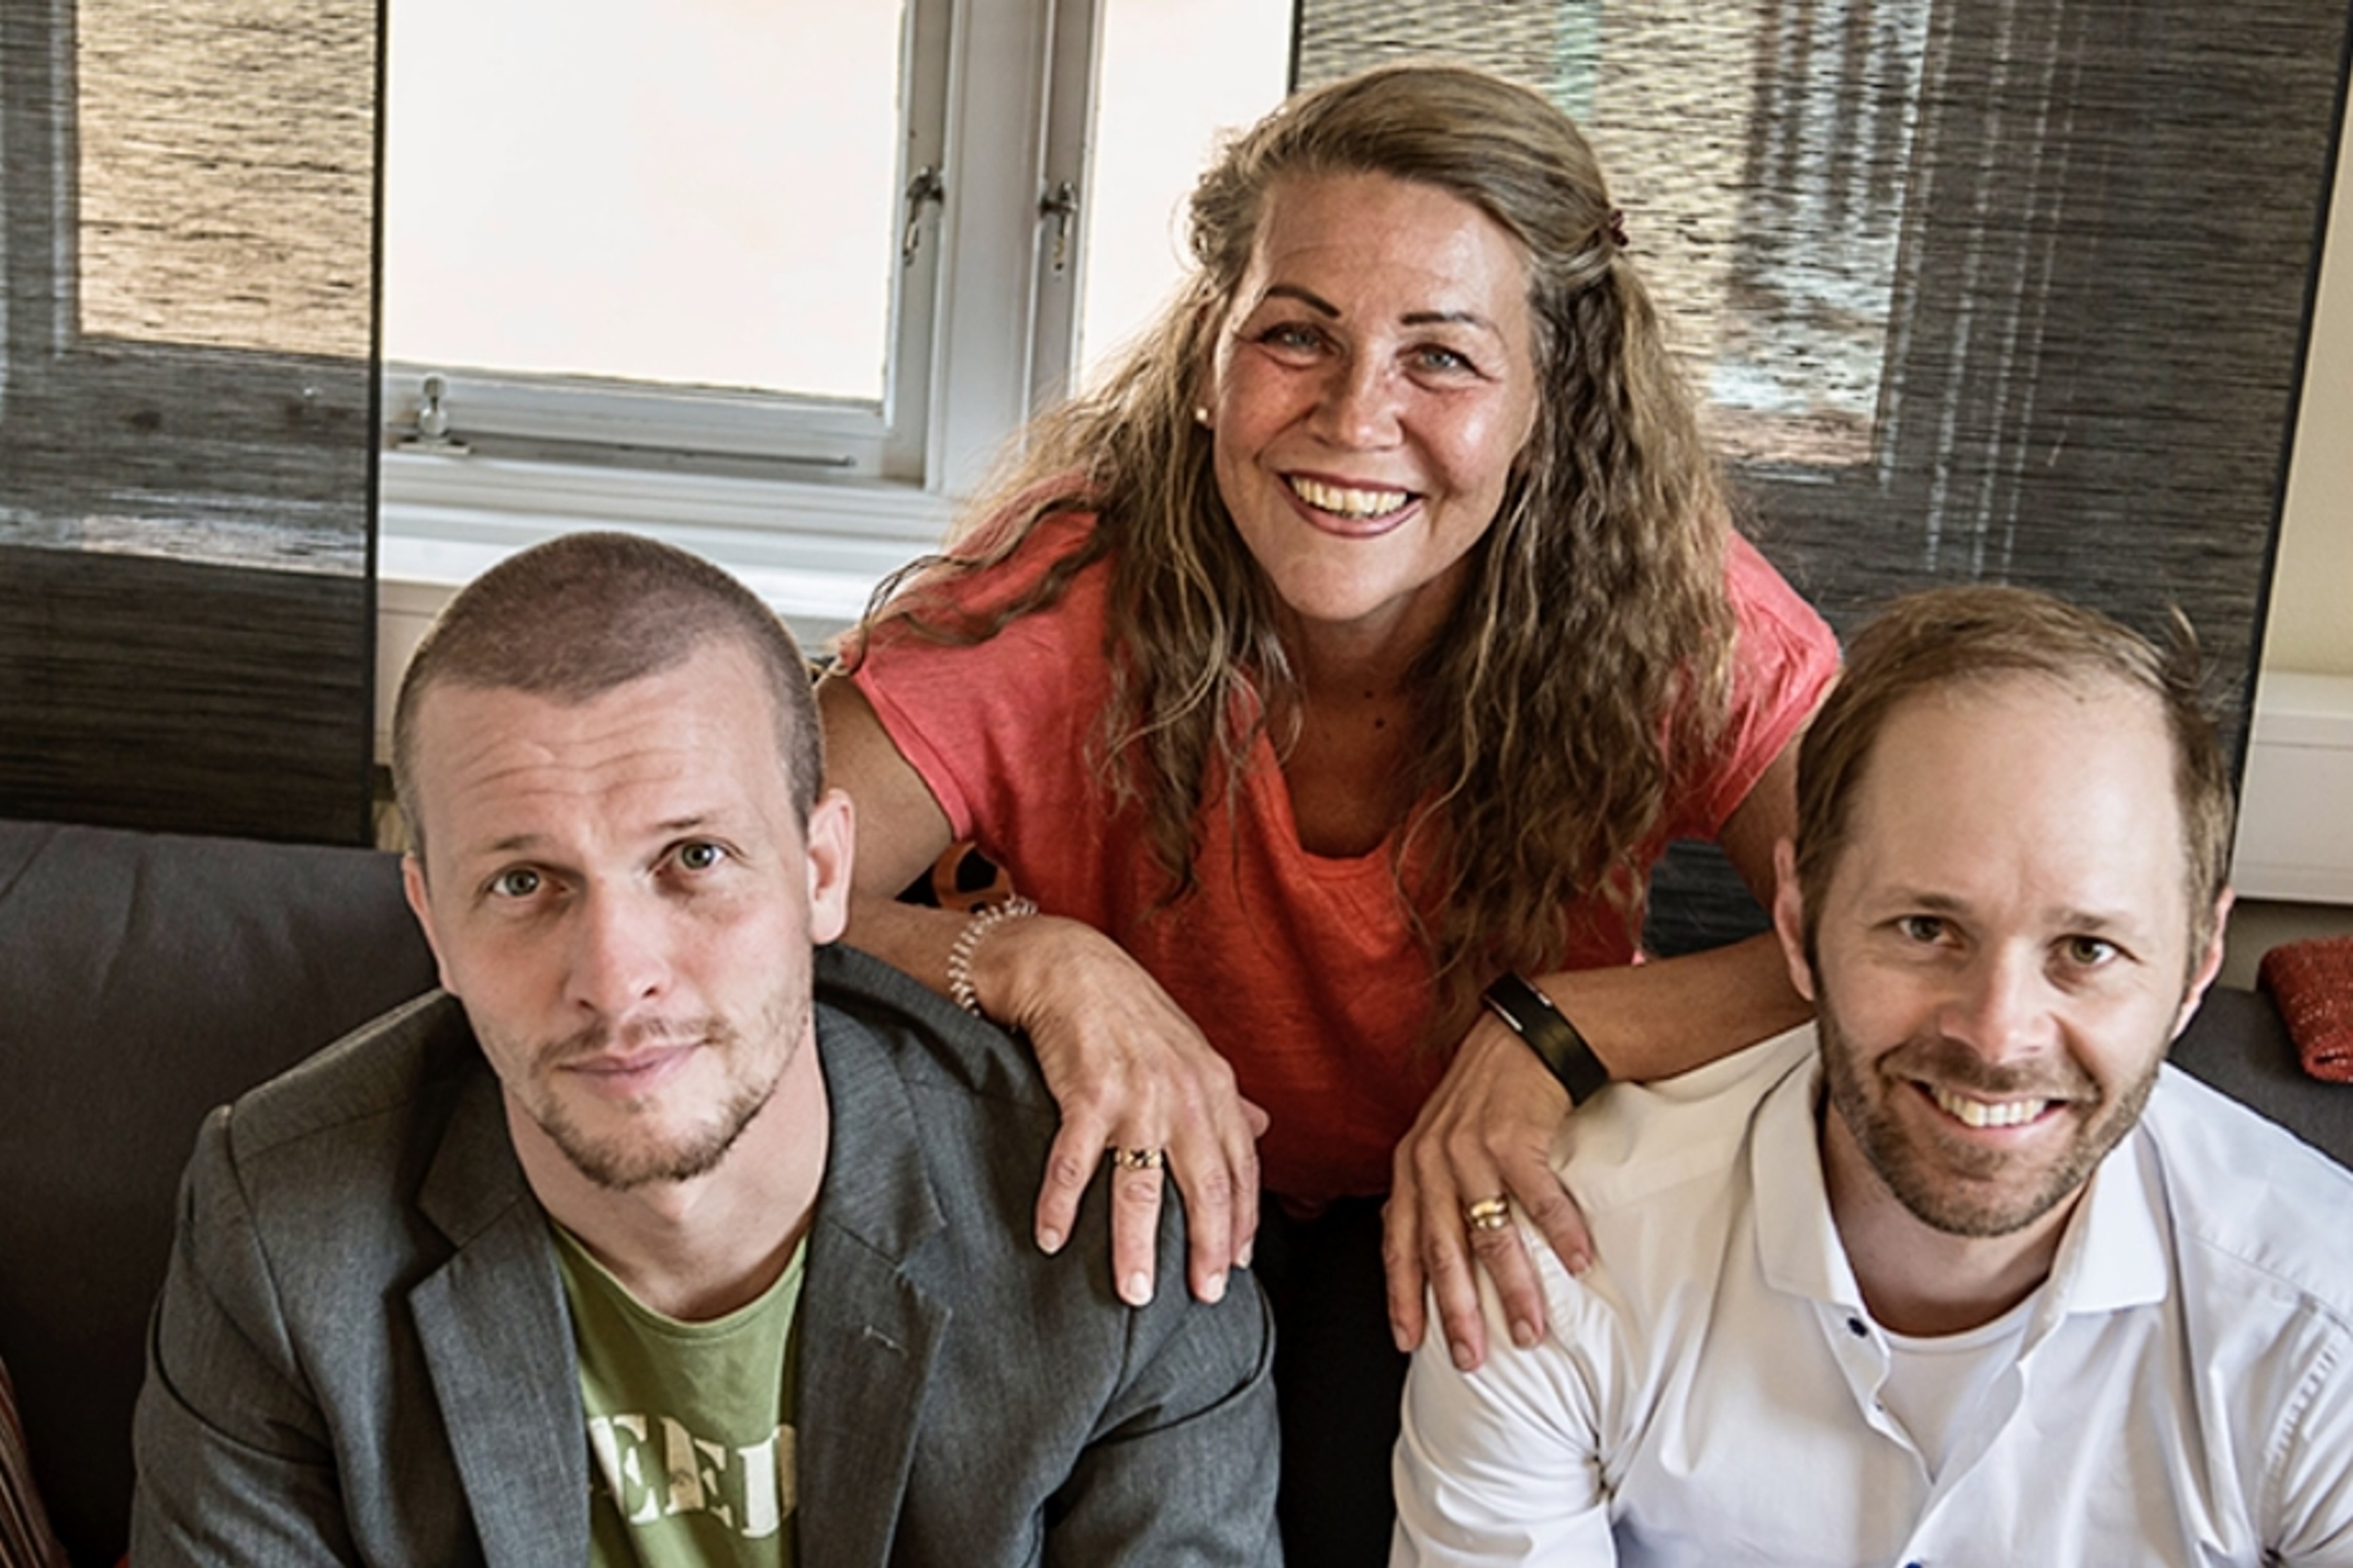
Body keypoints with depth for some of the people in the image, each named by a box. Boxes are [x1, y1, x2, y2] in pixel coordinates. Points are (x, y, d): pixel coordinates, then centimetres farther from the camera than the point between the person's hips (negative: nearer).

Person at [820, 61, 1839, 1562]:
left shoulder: (1672, 611, -20)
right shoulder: (1069, 597, -22)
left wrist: (1559, 1031, -35)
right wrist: (1040, 963, -40)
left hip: (1484, 1223, 0)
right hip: (1152, 1212, 0)